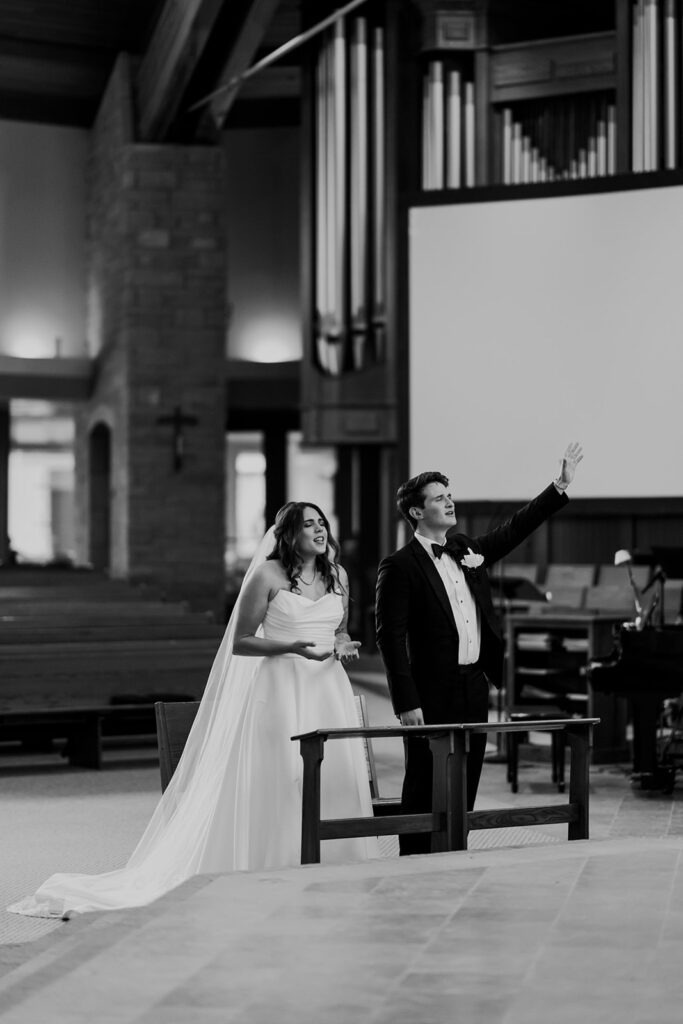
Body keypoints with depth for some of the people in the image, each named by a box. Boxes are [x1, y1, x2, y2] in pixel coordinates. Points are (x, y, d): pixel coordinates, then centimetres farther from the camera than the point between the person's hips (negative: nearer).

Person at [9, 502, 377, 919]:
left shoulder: (337, 575, 13)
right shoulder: (268, 576, -3)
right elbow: (240, 642, -3)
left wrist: (344, 646, 2)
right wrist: (293, 646, -16)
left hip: (330, 692, 5)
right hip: (282, 689, -5)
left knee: (335, 782, 0)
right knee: (281, 782, -7)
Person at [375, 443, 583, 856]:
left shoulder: (465, 548, 12)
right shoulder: (399, 567, -9)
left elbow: (514, 530, 20)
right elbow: (391, 636, -13)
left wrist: (561, 485, 14)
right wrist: (407, 704, -17)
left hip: (475, 685, 7)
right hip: (433, 694, -7)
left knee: (465, 787, 11)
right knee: (425, 788, -2)